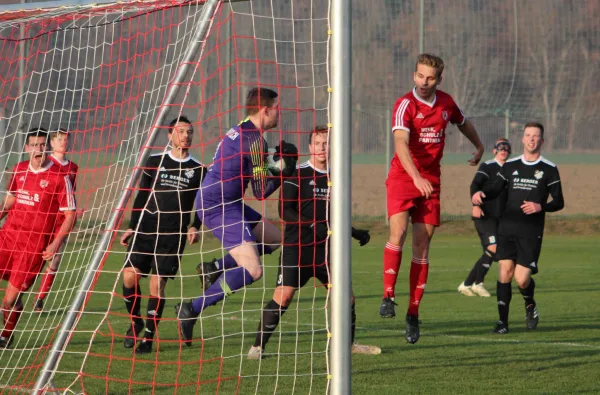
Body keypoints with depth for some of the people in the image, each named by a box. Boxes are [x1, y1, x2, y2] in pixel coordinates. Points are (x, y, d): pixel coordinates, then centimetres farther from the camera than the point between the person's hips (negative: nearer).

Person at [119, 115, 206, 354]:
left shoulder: (197, 170, 7)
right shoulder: (155, 162, 7)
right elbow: (141, 196, 13)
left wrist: (195, 227, -2)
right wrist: (132, 227, 10)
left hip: (173, 235, -1)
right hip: (145, 229, 1)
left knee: (157, 284, -7)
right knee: (130, 276, -11)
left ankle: (148, 337, 2)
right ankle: (136, 321, 15)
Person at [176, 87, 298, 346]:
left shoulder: (240, 131, 15)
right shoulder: (254, 139, -15)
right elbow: (261, 192, -14)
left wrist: (273, 167, 13)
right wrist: (282, 173, 0)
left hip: (227, 204, 10)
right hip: (218, 207, -10)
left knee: (275, 238, 19)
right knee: (252, 271, -19)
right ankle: (192, 310, -19)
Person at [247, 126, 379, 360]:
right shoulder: (297, 175, -6)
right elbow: (285, 211, -13)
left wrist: (355, 233, 18)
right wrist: (311, 226, -24)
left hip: (325, 247, 5)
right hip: (297, 246, -5)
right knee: (283, 296, -14)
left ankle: (348, 344, 21)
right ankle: (258, 346, -5)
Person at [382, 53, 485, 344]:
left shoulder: (446, 102, 4)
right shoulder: (405, 105, -14)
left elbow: (463, 123, 27)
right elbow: (401, 143, -29)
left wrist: (479, 148, 41)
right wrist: (416, 177, -43)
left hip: (430, 181, 4)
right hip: (402, 176, -4)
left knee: (422, 244, 0)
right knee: (398, 231, -24)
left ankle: (413, 314, 3)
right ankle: (388, 296, -19)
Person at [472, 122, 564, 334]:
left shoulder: (549, 169, 3)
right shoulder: (510, 165, 11)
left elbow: (559, 202, 4)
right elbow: (495, 188, 11)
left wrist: (540, 207, -15)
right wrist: (481, 193, -11)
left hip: (532, 232, -2)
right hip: (508, 228, 2)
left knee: (522, 278, -9)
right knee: (505, 271, -9)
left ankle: (530, 305, 25)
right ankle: (503, 321, -1)